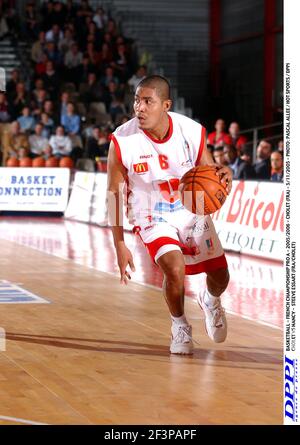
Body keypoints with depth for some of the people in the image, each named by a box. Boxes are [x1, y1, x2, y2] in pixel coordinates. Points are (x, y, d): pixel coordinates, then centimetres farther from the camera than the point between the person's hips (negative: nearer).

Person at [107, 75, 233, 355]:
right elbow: (114, 192, -11)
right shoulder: (121, 141, -23)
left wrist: (224, 178, -32)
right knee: (175, 269, -26)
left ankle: (211, 302, 48)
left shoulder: (192, 132, -19)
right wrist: (120, 245, -13)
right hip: (152, 216, -3)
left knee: (220, 276, 9)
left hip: (192, 211, 3)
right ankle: (180, 327, 4)